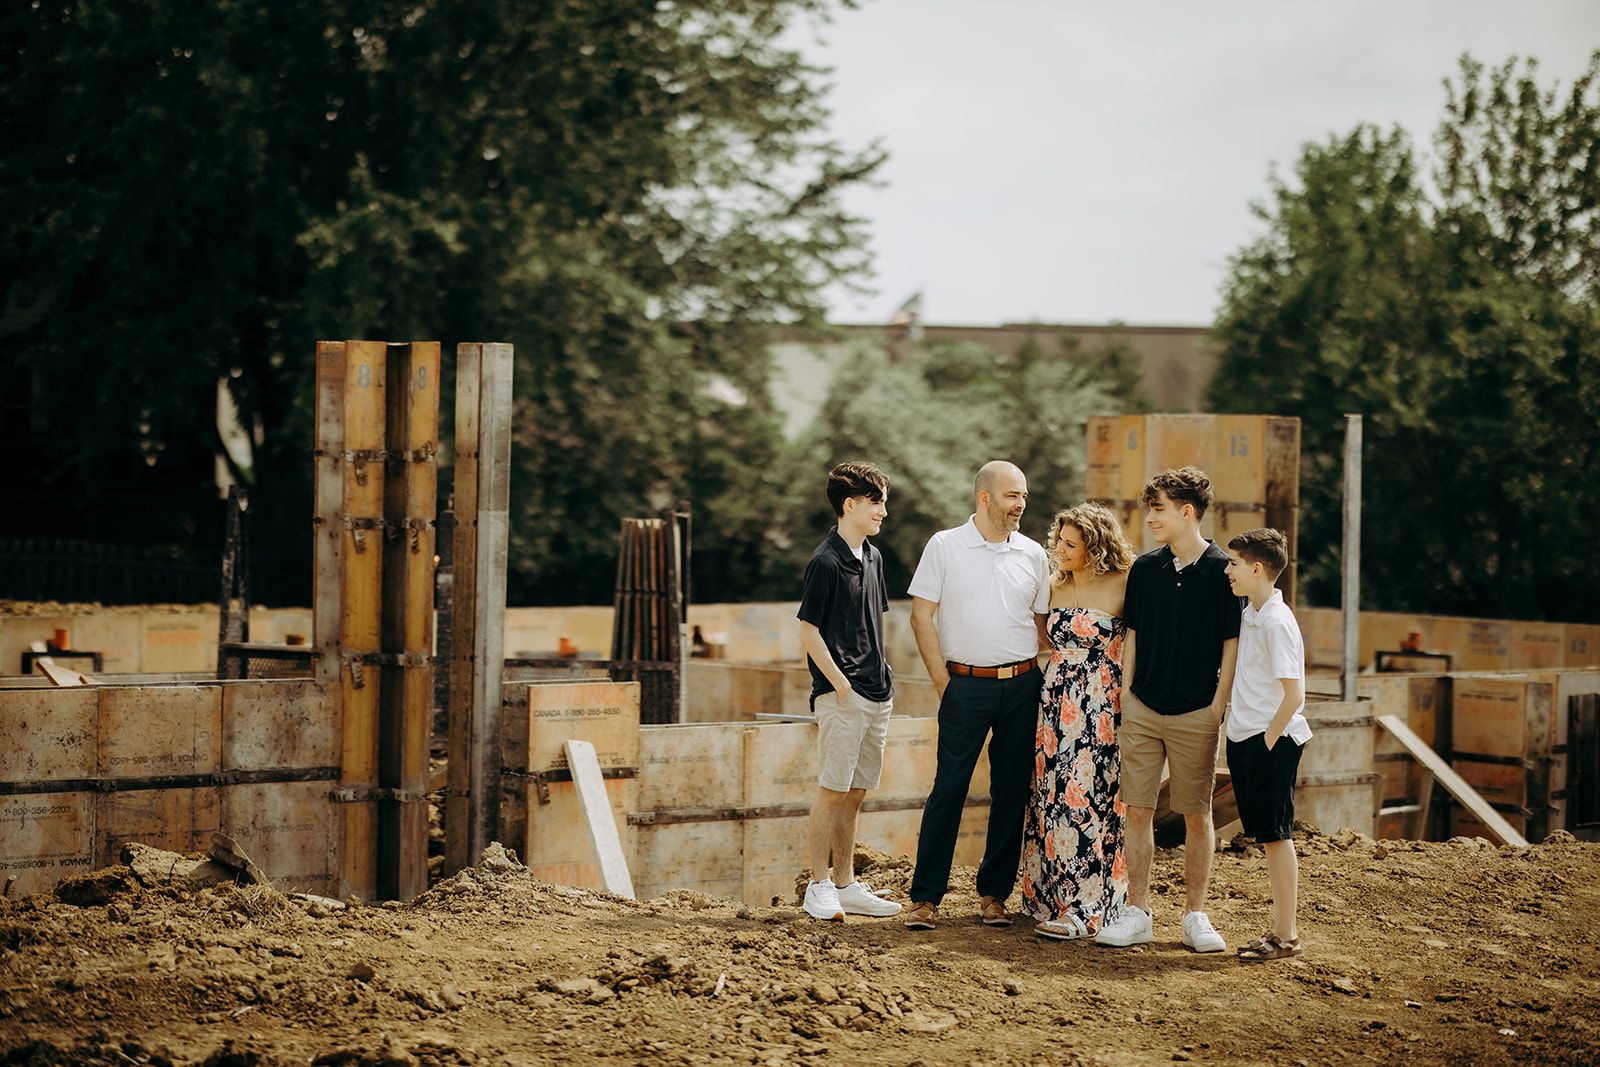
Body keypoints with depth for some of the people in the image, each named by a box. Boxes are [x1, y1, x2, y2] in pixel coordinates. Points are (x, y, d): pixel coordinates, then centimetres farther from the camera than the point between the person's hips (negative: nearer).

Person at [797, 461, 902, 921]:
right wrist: (841, 685, -13)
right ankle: (819, 887, 3)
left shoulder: (872, 557, 13)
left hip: (877, 693, 8)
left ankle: (847, 885, 17)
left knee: (854, 794, 11)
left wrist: (882, 675, 14)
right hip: (842, 694, -8)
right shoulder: (826, 562, -11)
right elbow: (809, 632, -11)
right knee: (833, 791, -4)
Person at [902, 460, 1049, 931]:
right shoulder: (944, 546, 0)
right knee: (948, 789, -6)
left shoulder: (1032, 554, 8)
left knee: (1012, 791, 5)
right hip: (966, 684, -3)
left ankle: (994, 893, 15)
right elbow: (922, 615, 0)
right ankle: (925, 897, -1)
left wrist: (1041, 678, 7)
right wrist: (943, 681, -4)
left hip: (1022, 685, 3)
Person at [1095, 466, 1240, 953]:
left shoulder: (1222, 572, -5)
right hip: (1142, 709, 3)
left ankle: (1195, 916, 12)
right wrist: (1126, 694, 7)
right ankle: (1137, 913, 9)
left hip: (1196, 715, -3)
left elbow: (1232, 644, -3)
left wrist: (1218, 706, -8)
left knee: (1197, 816, 4)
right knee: (1138, 810, 3)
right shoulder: (1145, 568, 7)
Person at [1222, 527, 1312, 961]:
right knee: (1267, 835, 12)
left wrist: (1269, 741, -15)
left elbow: (1293, 693, -19)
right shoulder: (1249, 615, 11)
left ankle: (1286, 936, 1)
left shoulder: (1277, 621, -17)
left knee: (1276, 834, -4)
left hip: (1273, 741, -9)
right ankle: (1281, 930, 18)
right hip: (1244, 738, 9)